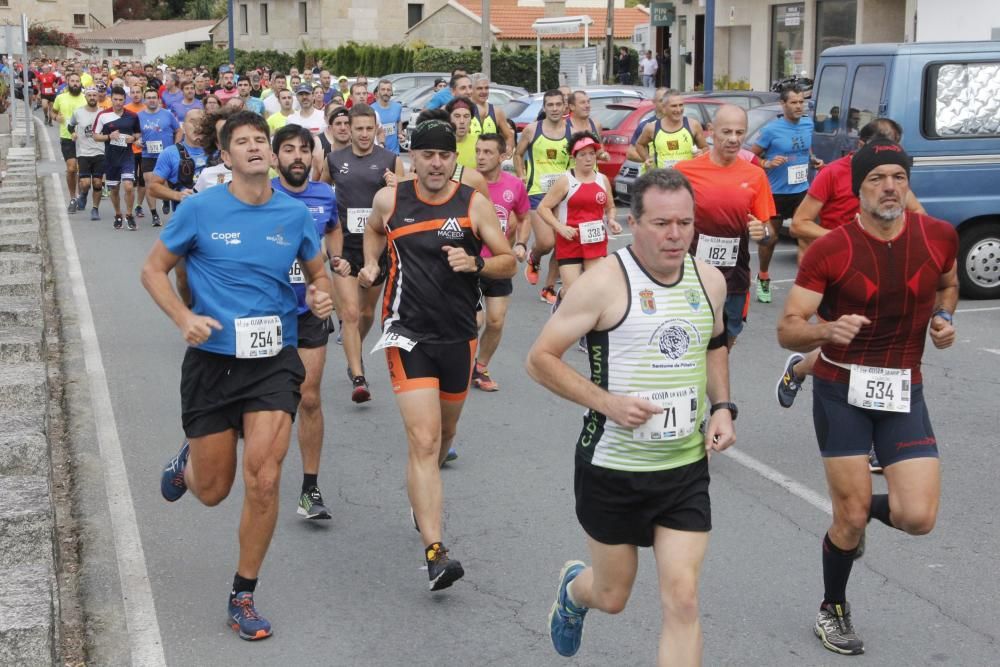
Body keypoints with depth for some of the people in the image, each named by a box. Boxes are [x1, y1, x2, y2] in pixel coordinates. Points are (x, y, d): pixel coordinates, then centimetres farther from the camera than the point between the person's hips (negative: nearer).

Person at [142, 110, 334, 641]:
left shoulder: (295, 214, 1)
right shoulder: (201, 209, -6)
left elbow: (316, 271, 17)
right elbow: (154, 269, 3)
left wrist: (322, 295, -6)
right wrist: (183, 317, -14)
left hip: (274, 361, 1)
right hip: (212, 360, -1)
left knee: (263, 483, -11)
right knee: (213, 491, 8)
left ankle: (243, 596, 9)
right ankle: (186, 463, 48)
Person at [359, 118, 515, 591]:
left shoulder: (475, 204, -4)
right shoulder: (390, 199, 0)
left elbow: (508, 263, -1)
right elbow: (374, 230, 23)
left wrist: (475, 263, -20)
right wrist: (371, 264, 6)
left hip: (458, 335, 2)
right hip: (407, 333, -2)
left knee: (445, 431, 21)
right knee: (424, 440, -15)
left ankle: (423, 496, 52)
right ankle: (434, 551, -19)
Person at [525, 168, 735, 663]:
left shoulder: (709, 280, 2)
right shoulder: (605, 282, -15)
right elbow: (540, 359, -12)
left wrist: (722, 407, 5)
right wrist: (608, 402, -23)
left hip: (687, 468, 4)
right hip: (612, 469, -3)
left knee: (682, 598, -4)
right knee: (613, 596, 13)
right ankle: (573, 590, 51)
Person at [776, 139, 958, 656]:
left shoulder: (939, 236, -3)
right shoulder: (830, 251, -12)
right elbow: (787, 331, -13)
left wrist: (943, 317, -1)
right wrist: (828, 329, -35)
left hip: (904, 391, 3)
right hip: (841, 390, -3)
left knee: (918, 517, -8)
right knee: (850, 520, 1)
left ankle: (859, 507, 28)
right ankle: (833, 610, 29)